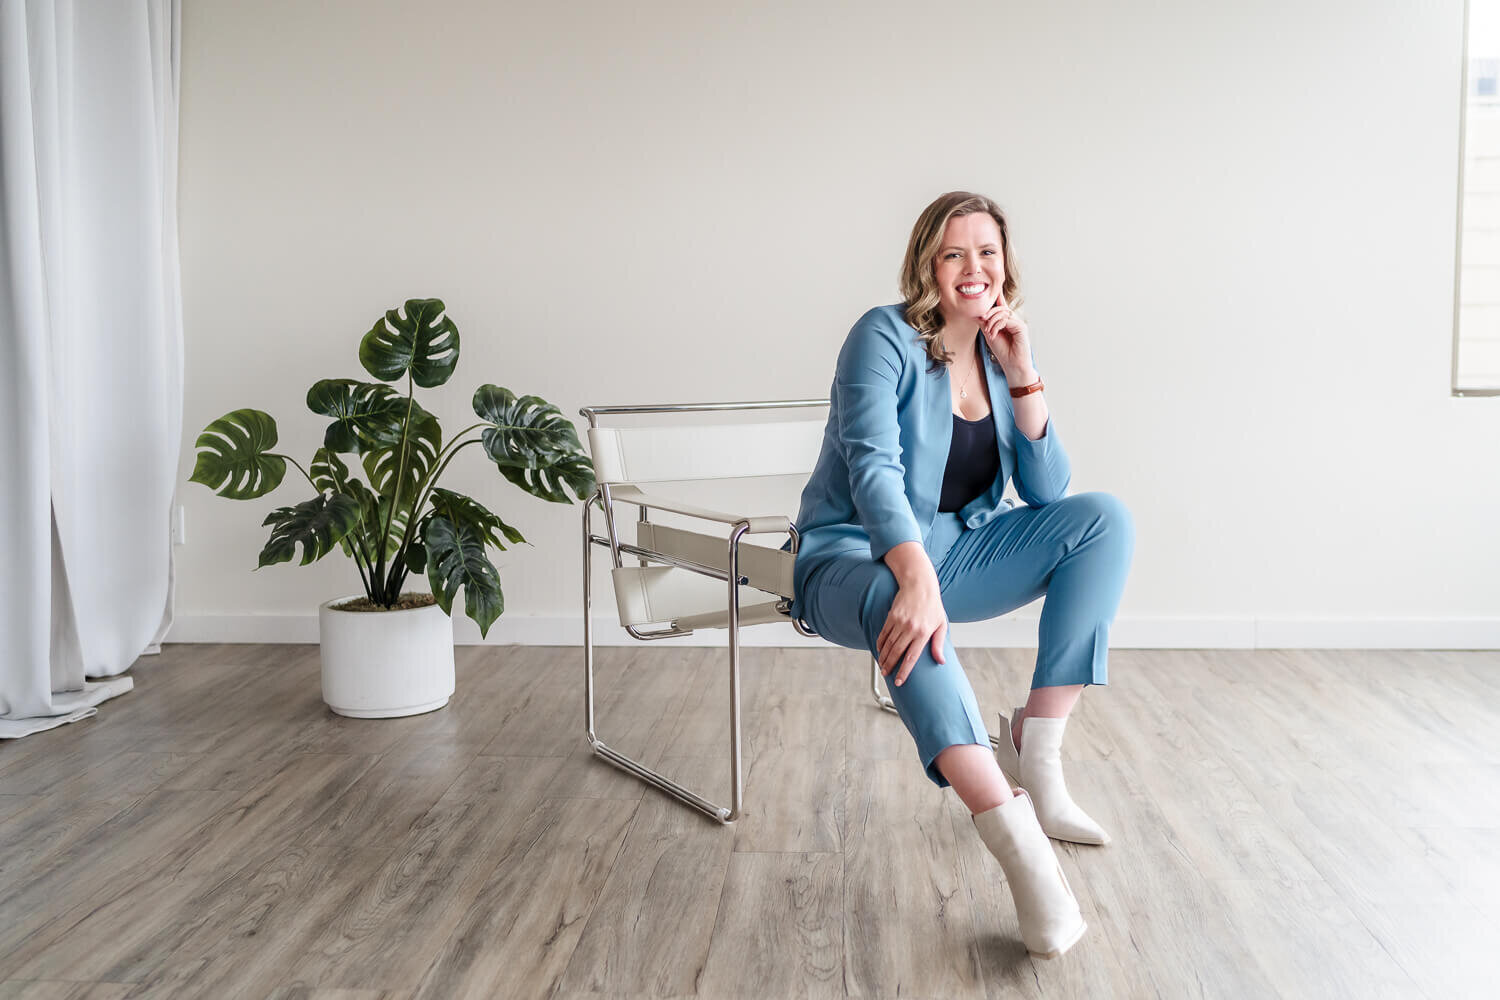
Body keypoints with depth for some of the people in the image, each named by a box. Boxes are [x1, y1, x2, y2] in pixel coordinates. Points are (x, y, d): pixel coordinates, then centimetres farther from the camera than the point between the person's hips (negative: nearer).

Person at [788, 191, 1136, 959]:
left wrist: (1022, 377, -7)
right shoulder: (886, 338, -11)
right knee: (904, 609, -42)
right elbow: (872, 466, -26)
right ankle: (1017, 841, -47)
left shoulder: (997, 354, 8)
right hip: (857, 558, -6)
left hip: (956, 550, 7)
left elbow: (1047, 491, 4)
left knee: (1105, 518, -12)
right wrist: (916, 577, -42)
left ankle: (1036, 747, -17)